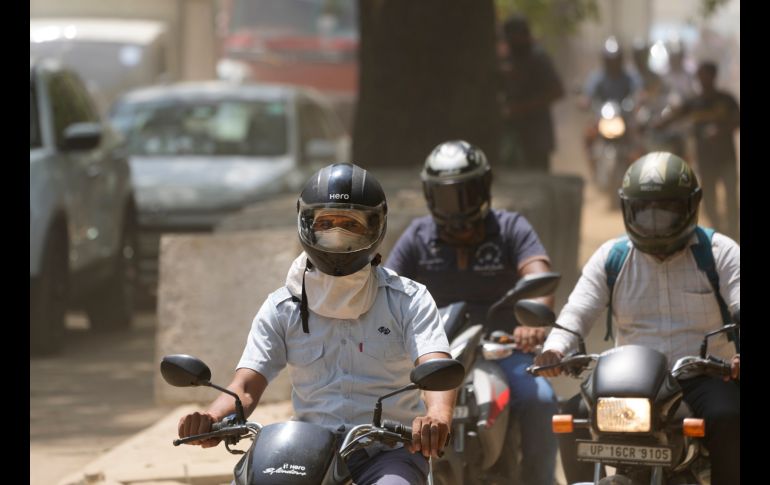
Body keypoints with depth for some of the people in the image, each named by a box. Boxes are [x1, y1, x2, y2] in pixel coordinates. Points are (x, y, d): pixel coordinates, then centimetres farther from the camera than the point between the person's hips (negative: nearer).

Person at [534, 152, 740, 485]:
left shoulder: (719, 252, 4)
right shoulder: (610, 257, 12)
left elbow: (738, 305, -9)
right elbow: (577, 312, 2)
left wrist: (740, 355, -33)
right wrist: (554, 348, -22)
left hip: (704, 378, -3)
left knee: (727, 418, -35)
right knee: (575, 415, -22)